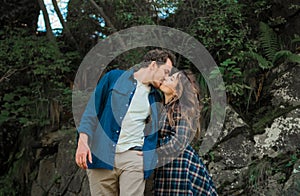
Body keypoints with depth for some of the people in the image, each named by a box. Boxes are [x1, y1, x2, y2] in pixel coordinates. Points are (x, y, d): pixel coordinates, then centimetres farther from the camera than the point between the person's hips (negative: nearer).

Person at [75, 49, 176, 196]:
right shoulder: (114, 77, 7)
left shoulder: (155, 98, 17)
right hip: (101, 155, -2)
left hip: (133, 157, 2)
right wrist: (83, 142, -7)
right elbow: (91, 111, 4)